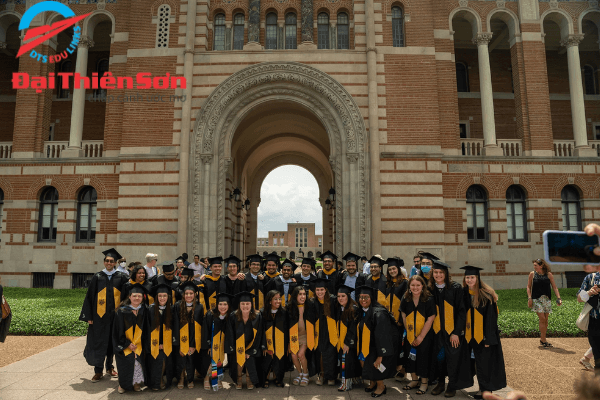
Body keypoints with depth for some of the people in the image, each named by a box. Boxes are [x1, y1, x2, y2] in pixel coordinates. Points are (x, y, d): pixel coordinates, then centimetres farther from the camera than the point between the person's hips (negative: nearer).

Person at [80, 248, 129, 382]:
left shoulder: (121, 277, 2)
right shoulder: (97, 277, 1)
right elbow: (90, 297, 1)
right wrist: (89, 316, -3)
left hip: (115, 315, 1)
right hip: (99, 316, -1)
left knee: (112, 341, 11)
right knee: (99, 342, 1)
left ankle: (109, 367, 27)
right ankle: (98, 371, 12)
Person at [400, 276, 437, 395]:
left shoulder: (429, 300, -15)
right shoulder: (406, 300, -3)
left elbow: (430, 320, -15)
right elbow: (404, 318, 4)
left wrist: (421, 337, -15)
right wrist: (409, 332, -2)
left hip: (425, 336, -4)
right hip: (410, 336, 4)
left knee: (423, 358, 2)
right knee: (411, 356, 11)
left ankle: (424, 382, 21)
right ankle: (414, 380, 29)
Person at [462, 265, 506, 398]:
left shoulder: (486, 295, -13)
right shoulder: (464, 293, 1)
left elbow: (491, 317, -13)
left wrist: (488, 338, -15)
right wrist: (464, 333, 2)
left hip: (485, 335, -4)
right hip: (472, 335, 4)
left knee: (486, 362, 2)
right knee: (479, 362, 12)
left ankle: (487, 389, 15)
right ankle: (483, 387, 25)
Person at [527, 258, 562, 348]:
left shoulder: (548, 274, 2)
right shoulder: (532, 274, 1)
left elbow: (554, 287, 5)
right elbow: (529, 287, 6)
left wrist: (558, 298, -6)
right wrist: (529, 298, -2)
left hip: (547, 299, 2)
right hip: (536, 299, -2)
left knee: (545, 320, 7)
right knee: (542, 319, -10)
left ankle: (542, 339, 19)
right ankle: (543, 341, -3)